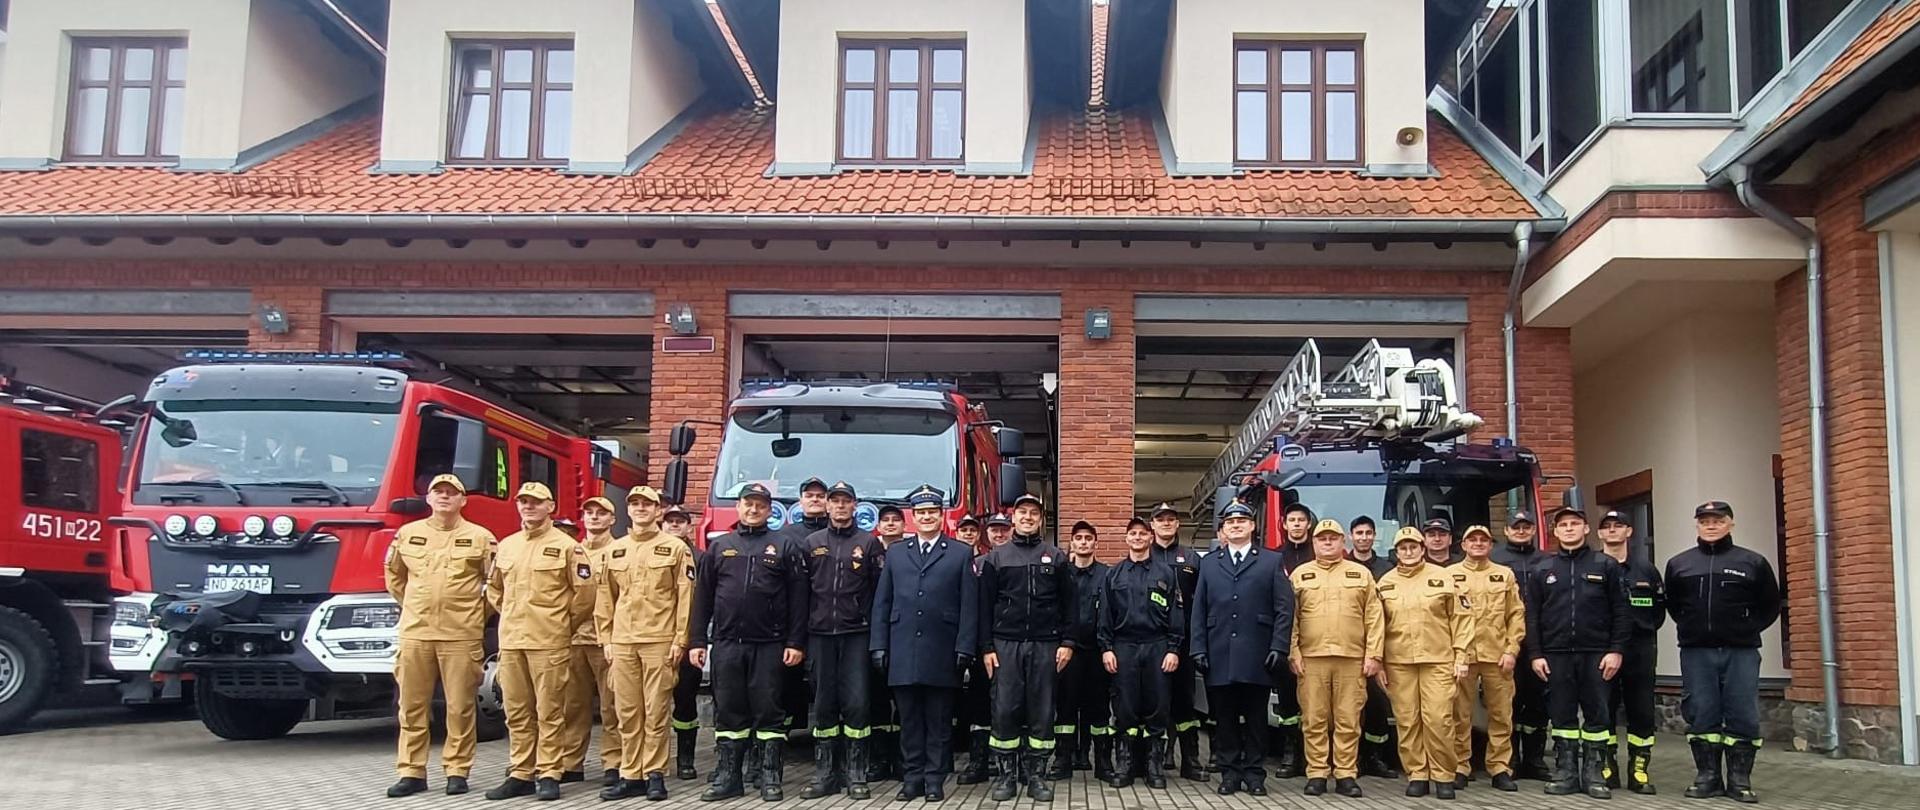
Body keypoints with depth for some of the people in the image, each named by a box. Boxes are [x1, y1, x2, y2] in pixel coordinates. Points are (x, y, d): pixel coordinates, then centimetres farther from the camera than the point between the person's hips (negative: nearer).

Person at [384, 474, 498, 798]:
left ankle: (457, 771, 10)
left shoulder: (480, 537, 2)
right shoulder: (407, 533, 9)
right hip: (415, 633, 3)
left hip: (461, 636, -2)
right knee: (412, 707, 5)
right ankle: (412, 772, 12)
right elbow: (393, 575, 24)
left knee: (460, 707, 1)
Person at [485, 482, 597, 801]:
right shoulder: (506, 546, 14)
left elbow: (584, 591, -2)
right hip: (510, 641, 5)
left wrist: (563, 624, 4)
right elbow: (494, 587, 27)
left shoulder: (566, 546, -2)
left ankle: (548, 775, 3)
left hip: (549, 643, -5)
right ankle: (520, 774, 15)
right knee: (517, 712, 9)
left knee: (549, 711, -2)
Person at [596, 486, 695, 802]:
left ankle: (655, 774, 6)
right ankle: (631, 775, 11)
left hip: (660, 641, -4)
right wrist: (606, 639, 10)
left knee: (656, 711, -2)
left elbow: (686, 597, -1)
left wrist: (680, 640, -7)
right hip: (622, 642, 4)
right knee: (627, 712, 5)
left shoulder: (675, 547, 2)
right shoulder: (613, 550, 14)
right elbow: (605, 599, 16)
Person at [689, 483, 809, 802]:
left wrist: (796, 643, -6)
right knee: (729, 712, 6)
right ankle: (728, 777, 13)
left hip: (769, 646, -2)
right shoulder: (718, 547, 12)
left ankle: (771, 778, 7)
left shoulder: (785, 548, 5)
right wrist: (698, 641, 5)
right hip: (727, 644, 2)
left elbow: (798, 599, 1)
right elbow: (702, 596, 11)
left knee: (768, 711, 1)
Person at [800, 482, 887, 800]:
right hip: (820, 633, 2)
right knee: (824, 704, 5)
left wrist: (876, 635, -6)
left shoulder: (869, 543, 5)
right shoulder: (812, 543, 12)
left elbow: (879, 591, 1)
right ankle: (825, 775, 10)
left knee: (856, 703, -4)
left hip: (856, 634, -2)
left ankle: (856, 776, 3)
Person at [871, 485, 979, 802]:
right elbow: (882, 603, 11)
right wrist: (879, 646, 3)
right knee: (909, 719, 7)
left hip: (941, 653, -2)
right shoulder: (895, 553, 13)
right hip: (903, 653, 2)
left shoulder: (961, 554, 6)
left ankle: (935, 780, 10)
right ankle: (913, 778, 15)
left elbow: (969, 606, 1)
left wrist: (964, 649, -7)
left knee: (939, 720, 3)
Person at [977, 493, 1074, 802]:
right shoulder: (995, 558, 7)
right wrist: (986, 647, -2)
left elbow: (1068, 602, 6)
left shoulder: (1055, 556, 8)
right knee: (1005, 710, -2)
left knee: (1042, 711, 1)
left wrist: (1067, 642, -2)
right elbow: (986, 605, 5)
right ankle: (1006, 774, 7)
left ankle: (1036, 774, 9)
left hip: (1045, 645, 0)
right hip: (1005, 644, 0)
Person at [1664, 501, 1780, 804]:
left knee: (1743, 717, 0)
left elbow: (1770, 605, 11)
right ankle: (1707, 777, 13)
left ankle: (1740, 780, 9)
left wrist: (1749, 629, 3)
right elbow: (1671, 604, 20)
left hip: (1741, 652, -1)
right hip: (1696, 652, 1)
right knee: (1701, 717, 4)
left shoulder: (1753, 562, 3)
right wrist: (1689, 627, 9)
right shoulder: (1678, 564, 8)